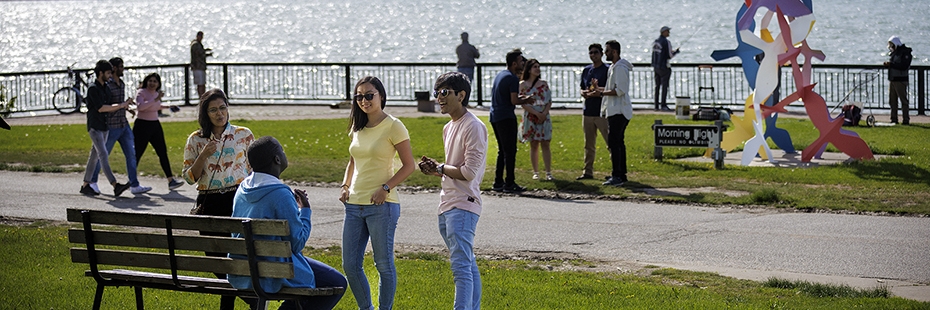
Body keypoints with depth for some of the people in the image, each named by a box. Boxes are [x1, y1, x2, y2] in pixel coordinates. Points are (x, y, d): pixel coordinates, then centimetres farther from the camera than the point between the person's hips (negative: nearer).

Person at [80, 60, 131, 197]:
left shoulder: (106, 88, 14)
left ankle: (86, 185, 17)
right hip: (94, 127, -9)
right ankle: (115, 186, -27)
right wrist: (120, 106, -14)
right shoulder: (93, 88, -12)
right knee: (103, 155, -16)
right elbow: (100, 108, -17)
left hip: (104, 126, 9)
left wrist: (123, 106, 3)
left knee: (95, 156, 11)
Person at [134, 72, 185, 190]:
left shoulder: (156, 93, 11)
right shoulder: (141, 92, -11)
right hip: (142, 126, -7)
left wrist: (166, 107, 26)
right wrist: (156, 100, -34)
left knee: (163, 153, 1)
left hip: (155, 125, 7)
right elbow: (140, 106, -31)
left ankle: (171, 180, -1)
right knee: (137, 154, -1)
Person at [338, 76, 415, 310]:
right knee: (350, 265, 6)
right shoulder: (357, 128, 13)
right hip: (354, 204, 7)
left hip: (382, 205, -7)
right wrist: (345, 186, 9)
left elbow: (409, 165, -7)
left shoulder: (393, 126, -6)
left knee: (384, 264, 0)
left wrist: (385, 188, -17)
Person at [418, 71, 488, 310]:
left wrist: (440, 168, -5)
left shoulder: (474, 127, -13)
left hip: (463, 205, -10)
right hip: (447, 206, 10)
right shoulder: (448, 128, 17)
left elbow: (469, 171, -18)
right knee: (468, 265, 14)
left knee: (461, 267, -15)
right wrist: (435, 170, 4)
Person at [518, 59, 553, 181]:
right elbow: (523, 103, -6)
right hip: (530, 118, -2)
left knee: (545, 144, -4)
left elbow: (549, 101, 6)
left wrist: (544, 113, -10)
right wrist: (537, 114, -14)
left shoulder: (544, 84, 9)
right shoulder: (523, 85, 0)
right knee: (534, 145, 3)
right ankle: (535, 172, 10)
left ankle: (548, 173, -7)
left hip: (544, 117, 2)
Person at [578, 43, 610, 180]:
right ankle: (588, 171, 17)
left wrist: (597, 91, -17)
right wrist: (584, 93, -1)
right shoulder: (586, 70, 16)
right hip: (588, 111, 7)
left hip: (602, 112, -7)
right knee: (589, 144, 11)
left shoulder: (607, 70, -4)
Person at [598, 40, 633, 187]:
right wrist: (601, 89, 16)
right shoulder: (613, 67, 18)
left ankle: (617, 176, -14)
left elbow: (620, 91, -21)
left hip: (618, 111, -11)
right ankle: (621, 174, 18)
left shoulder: (620, 68, -15)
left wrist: (602, 93, -14)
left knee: (614, 143, -13)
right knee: (618, 143, 13)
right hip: (616, 110, 11)